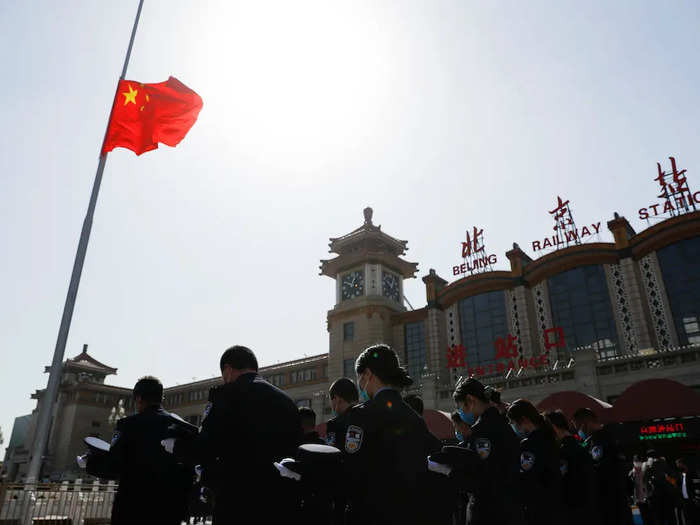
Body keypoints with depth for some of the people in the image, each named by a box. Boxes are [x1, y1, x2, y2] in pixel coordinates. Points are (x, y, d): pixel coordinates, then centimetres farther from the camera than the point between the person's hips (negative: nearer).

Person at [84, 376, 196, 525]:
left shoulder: (130, 424, -7)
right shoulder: (186, 427, 4)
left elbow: (112, 467, -12)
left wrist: (91, 461, 7)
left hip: (134, 507, -3)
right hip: (172, 508, 4)